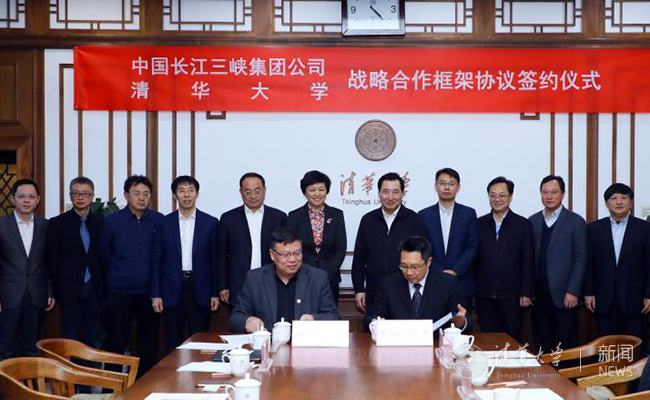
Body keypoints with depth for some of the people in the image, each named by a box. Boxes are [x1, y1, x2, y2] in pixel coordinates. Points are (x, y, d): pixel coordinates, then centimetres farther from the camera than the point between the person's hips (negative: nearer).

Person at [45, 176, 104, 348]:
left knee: (91, 341, 8)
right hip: (69, 290, -2)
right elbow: (51, 260, -1)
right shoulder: (57, 223, -1)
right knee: (72, 341, 1)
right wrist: (56, 291, -4)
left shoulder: (100, 222, 6)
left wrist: (104, 288, 2)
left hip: (94, 290, 2)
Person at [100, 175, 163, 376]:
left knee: (149, 344, 6)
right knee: (116, 343, 2)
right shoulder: (112, 221, -1)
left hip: (149, 292, 1)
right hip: (119, 292, -1)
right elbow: (104, 255, 9)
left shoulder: (159, 221, 1)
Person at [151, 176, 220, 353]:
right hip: (172, 290, 1)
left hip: (200, 291, 0)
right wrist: (155, 294, 0)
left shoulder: (211, 223, 4)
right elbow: (157, 261, 5)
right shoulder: (164, 223, 5)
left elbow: (215, 260, 5)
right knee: (173, 345, 5)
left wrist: (215, 293, 0)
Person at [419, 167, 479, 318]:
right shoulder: (424, 215, 7)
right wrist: (440, 272, -9)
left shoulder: (469, 214, 7)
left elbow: (473, 247, 1)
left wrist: (455, 271, -10)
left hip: (462, 283, 0)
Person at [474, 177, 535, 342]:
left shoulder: (523, 225, 2)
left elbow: (528, 262, 0)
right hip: (484, 296, 2)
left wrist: (526, 293, -5)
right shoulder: (479, 224, 8)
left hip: (511, 296, -2)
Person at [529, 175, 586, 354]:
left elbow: (580, 259, -5)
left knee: (568, 346, 2)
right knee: (542, 345, 8)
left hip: (563, 295, -4)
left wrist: (572, 292, -11)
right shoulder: (533, 221, 11)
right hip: (539, 295, 4)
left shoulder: (575, 222, -1)